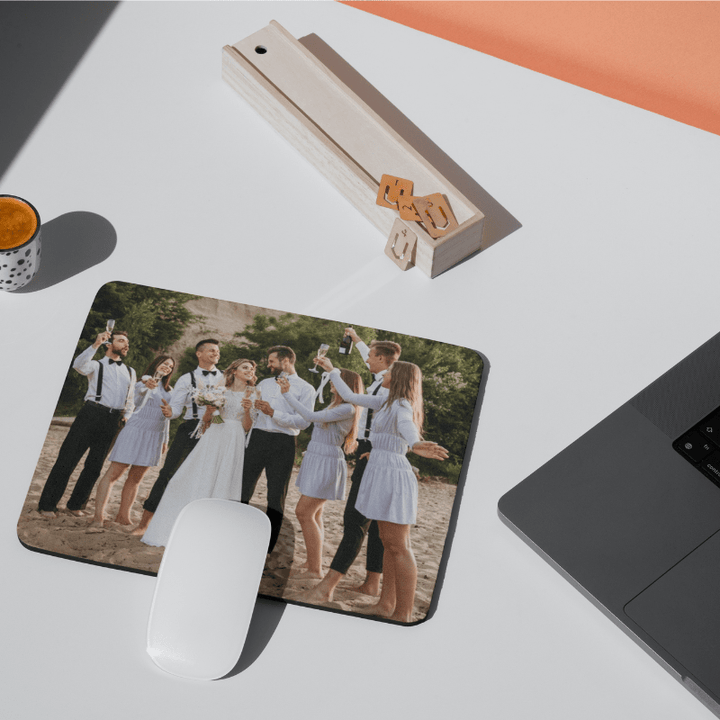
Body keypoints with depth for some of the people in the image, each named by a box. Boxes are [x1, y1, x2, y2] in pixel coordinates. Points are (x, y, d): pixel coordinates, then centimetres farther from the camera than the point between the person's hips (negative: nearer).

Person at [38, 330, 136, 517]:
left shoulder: (130, 372, 23)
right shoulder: (97, 365, 8)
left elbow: (131, 398, 29)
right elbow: (79, 365, -15)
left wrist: (127, 416, 12)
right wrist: (96, 345, -24)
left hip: (113, 420, 5)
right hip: (91, 414, -4)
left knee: (94, 466, 6)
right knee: (67, 458, -7)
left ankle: (75, 504, 20)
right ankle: (47, 505, -2)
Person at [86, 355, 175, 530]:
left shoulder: (168, 390, 17)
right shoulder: (142, 382, -1)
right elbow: (140, 390, -26)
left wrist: (165, 440, 20)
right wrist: (146, 384, -49)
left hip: (155, 436, 6)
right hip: (136, 430, -6)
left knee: (135, 478, 9)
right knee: (113, 474, -8)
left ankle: (123, 515, 15)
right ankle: (98, 517, -11)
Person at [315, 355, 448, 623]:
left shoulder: (401, 405, -12)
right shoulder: (385, 403, 16)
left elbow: (406, 425, -37)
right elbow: (350, 396, 27)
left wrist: (415, 444, -58)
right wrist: (331, 370, 34)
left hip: (393, 474, -10)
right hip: (381, 472, 10)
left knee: (398, 547, -9)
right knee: (388, 543, 11)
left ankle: (404, 614, -7)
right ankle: (386, 605, 17)